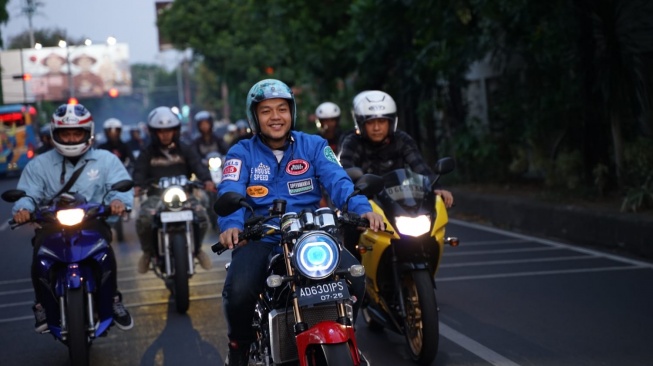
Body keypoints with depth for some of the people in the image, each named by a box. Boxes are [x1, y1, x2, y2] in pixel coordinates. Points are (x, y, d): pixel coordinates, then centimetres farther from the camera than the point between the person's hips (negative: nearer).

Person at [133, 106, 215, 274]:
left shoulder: (186, 150, 14)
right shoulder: (147, 154, 13)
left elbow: (198, 165, -3)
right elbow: (139, 171, -3)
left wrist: (206, 180, -25)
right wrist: (137, 185, -27)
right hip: (156, 195, 0)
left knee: (201, 215, -26)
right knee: (143, 218, -30)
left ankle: (197, 248, 2)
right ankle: (148, 251, -1)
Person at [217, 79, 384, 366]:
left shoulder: (314, 146, 8)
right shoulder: (241, 153, 5)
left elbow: (337, 181, -8)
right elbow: (230, 193, -13)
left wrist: (362, 208, -29)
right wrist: (231, 225, -36)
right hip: (260, 237, -1)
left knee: (355, 279, -22)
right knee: (238, 290, -29)